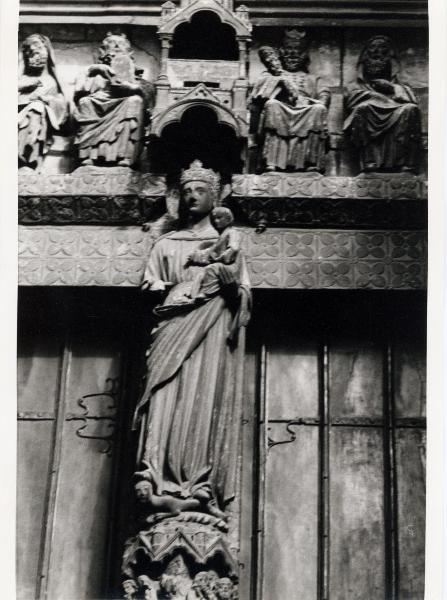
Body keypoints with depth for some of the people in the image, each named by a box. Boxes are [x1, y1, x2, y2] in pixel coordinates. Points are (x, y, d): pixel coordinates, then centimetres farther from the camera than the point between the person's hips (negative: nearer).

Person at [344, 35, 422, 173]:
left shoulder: (396, 84, 34)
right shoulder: (359, 86, 30)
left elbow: (411, 99, 13)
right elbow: (351, 99, 5)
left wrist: (392, 88, 1)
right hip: (370, 121, -1)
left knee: (410, 109, -29)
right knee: (363, 108, -33)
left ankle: (406, 165, -39)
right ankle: (369, 163, -44)